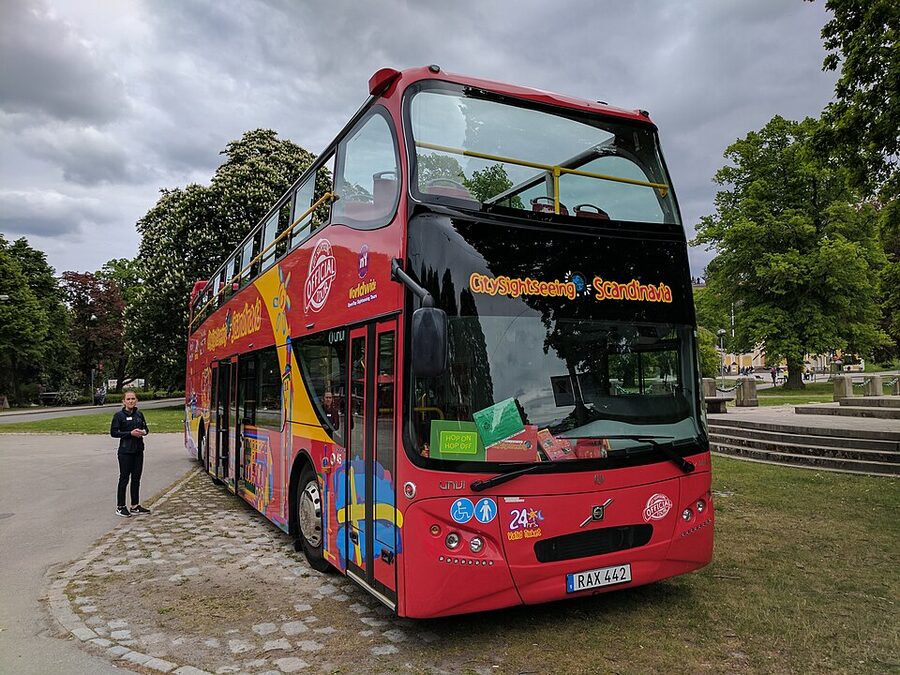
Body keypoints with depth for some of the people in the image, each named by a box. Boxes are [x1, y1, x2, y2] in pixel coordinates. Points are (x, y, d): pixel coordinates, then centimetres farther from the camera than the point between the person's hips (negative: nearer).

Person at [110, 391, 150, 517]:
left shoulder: (139, 414, 8)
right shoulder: (119, 415, -6)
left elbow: (145, 428, 18)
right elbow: (113, 432, -9)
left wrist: (143, 432, -6)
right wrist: (130, 433, -18)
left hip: (138, 450, 5)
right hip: (125, 451, -5)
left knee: (136, 478, 10)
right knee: (124, 478, 0)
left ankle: (135, 506, 18)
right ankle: (120, 507, 10)